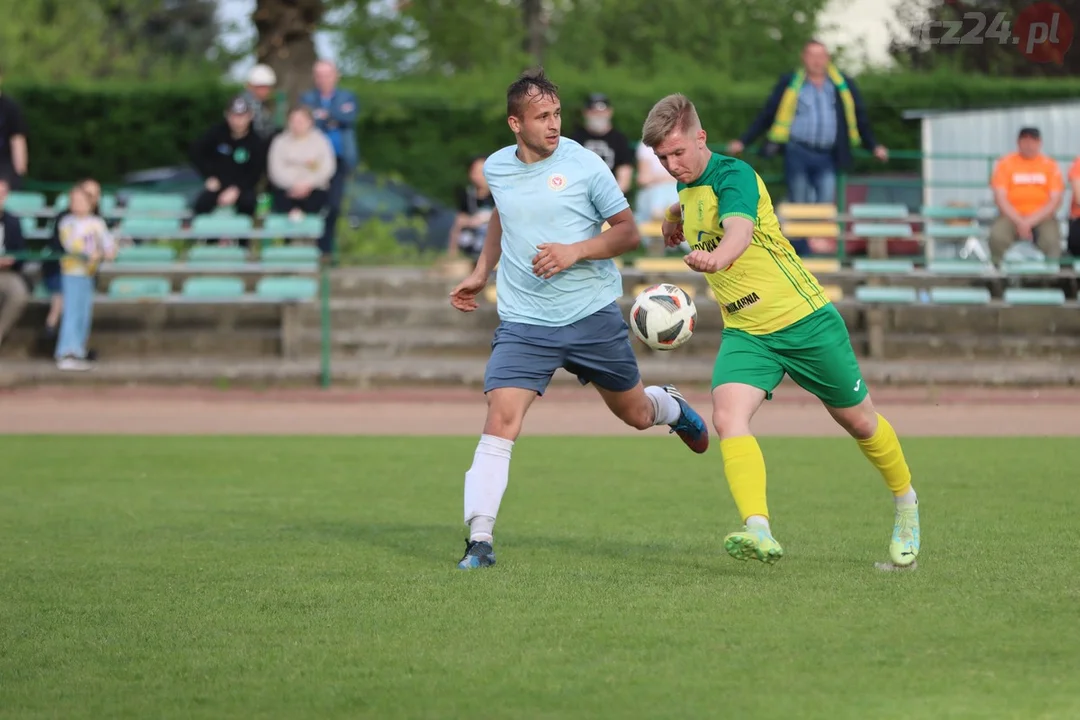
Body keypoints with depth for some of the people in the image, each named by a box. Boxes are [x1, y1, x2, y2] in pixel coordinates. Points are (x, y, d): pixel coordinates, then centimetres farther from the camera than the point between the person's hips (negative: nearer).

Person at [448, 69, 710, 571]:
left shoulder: (583, 165, -8)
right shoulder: (496, 169, 3)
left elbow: (628, 231, -3)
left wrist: (576, 251, -18)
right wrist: (481, 272, 20)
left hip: (594, 314, -1)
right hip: (524, 323, 1)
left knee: (636, 415, 16)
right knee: (500, 419, -18)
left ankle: (672, 407, 55)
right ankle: (479, 541, -19)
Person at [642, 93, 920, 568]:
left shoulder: (733, 175, -18)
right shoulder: (686, 188, 7)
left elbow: (739, 230, -40)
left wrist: (715, 259, -59)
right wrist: (678, 224, 13)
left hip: (804, 318, -6)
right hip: (745, 332, 6)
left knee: (858, 420, 10)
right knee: (727, 415, -23)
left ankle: (906, 505, 36)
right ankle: (758, 530, -36)